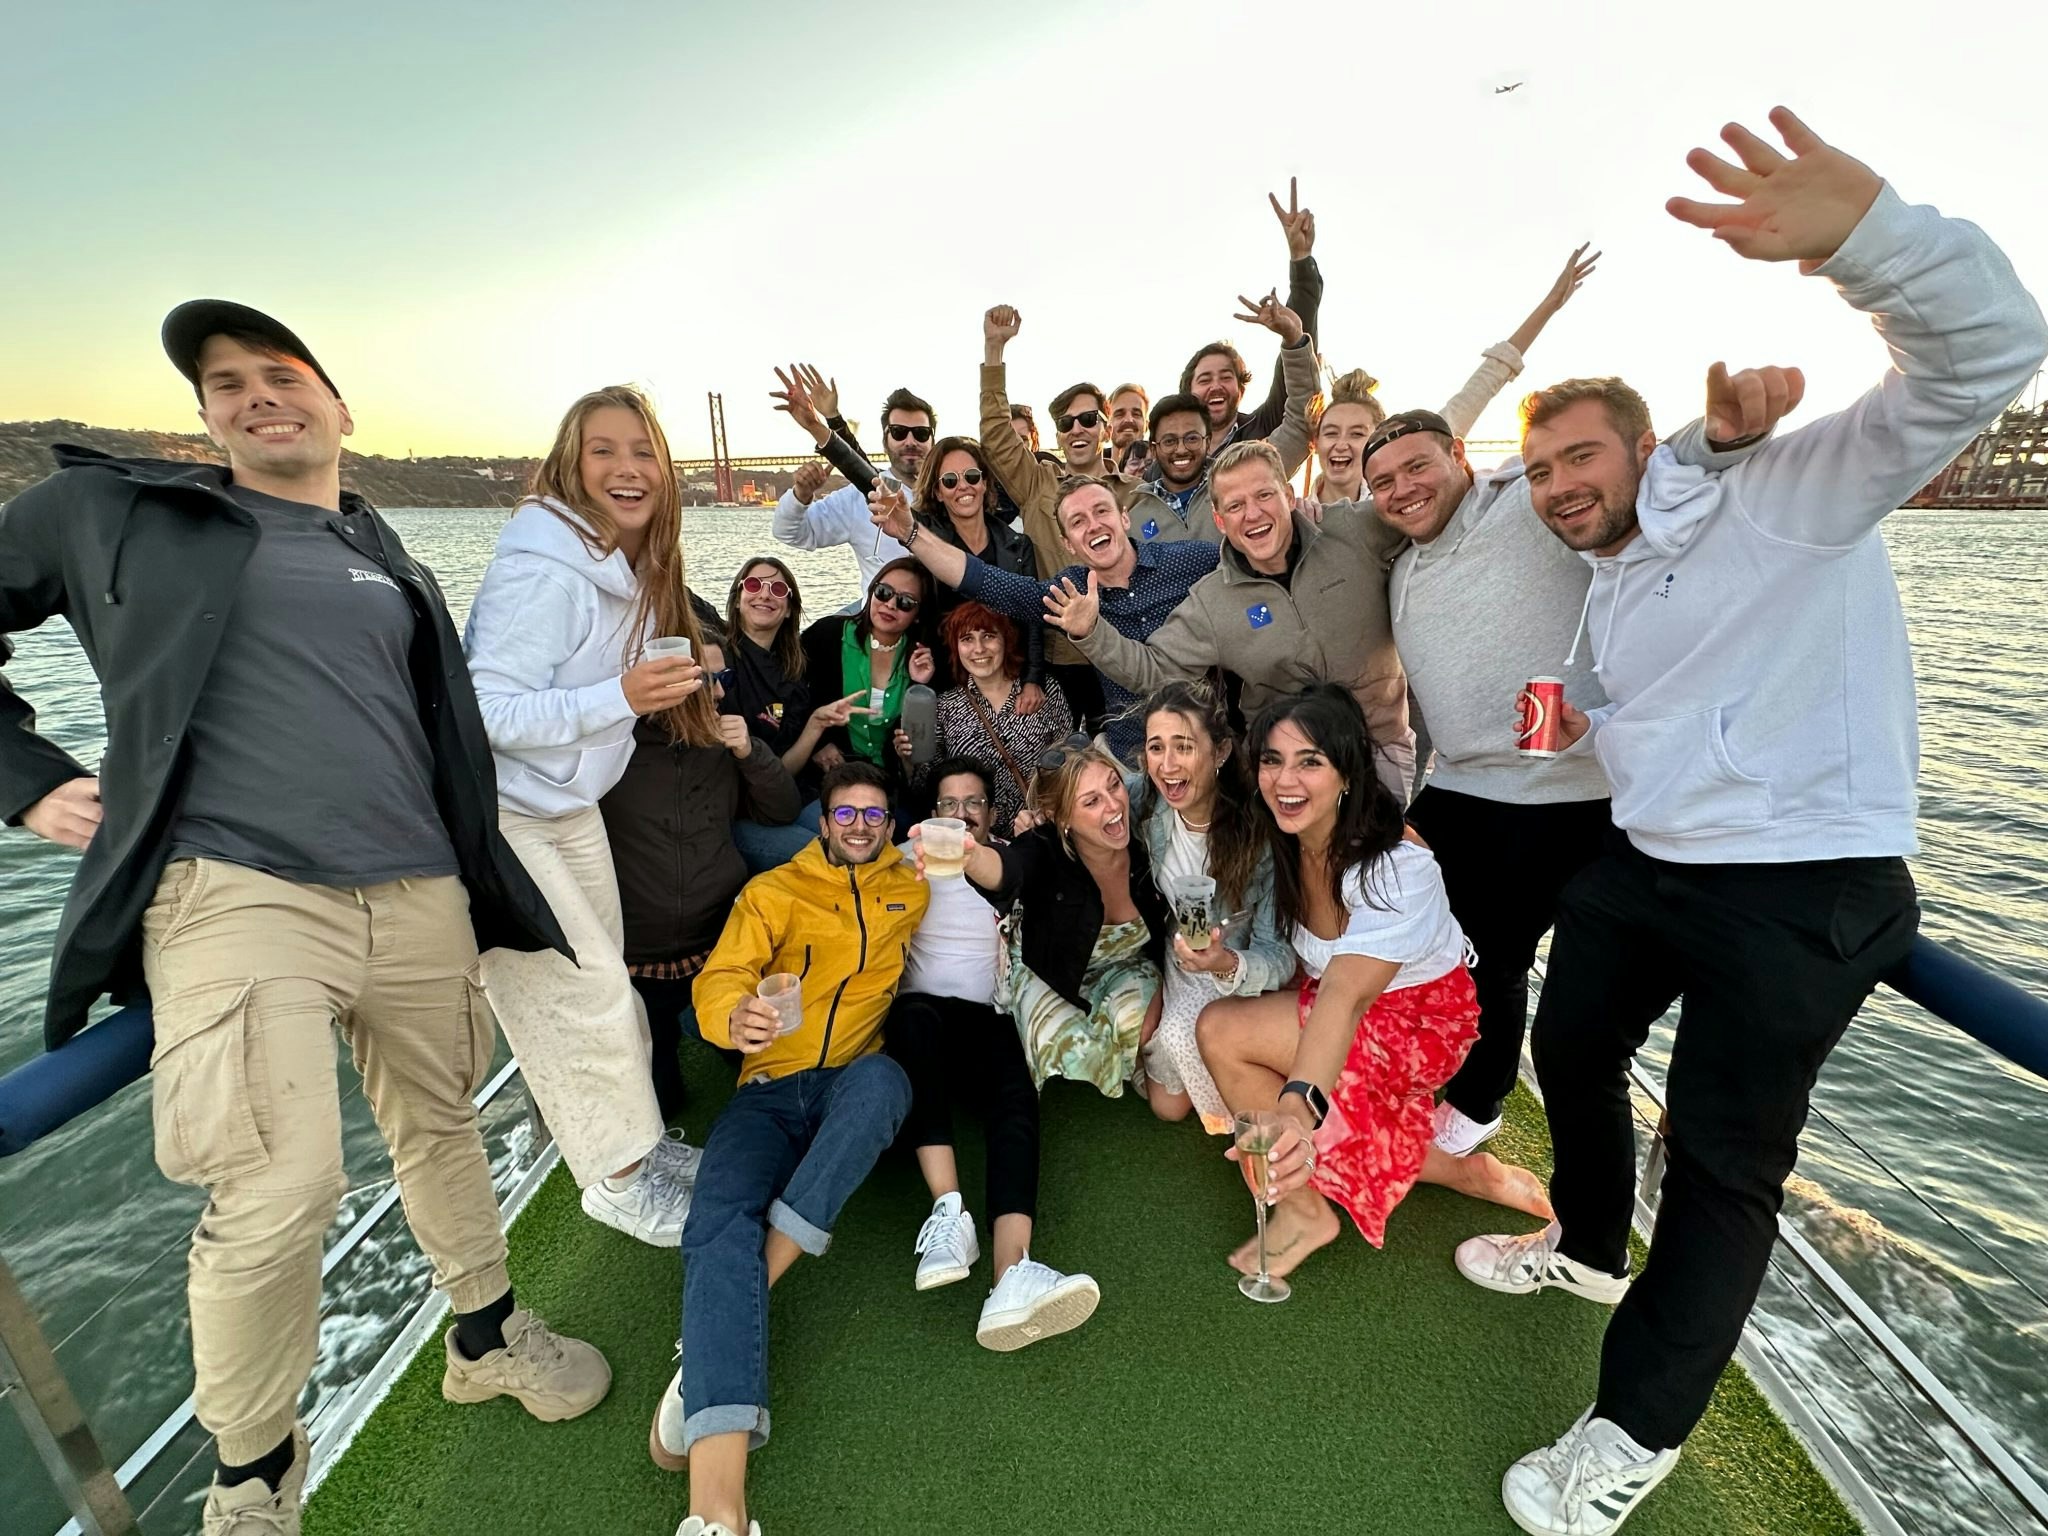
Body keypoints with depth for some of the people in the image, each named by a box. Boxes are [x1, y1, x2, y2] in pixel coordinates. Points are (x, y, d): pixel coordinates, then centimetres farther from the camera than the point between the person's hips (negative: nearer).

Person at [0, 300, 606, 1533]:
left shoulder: (392, 561, 18)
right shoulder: (115, 510, 9)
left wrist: (480, 884, 20)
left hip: (418, 896, 4)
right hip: (237, 894, -3)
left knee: (442, 1124, 16)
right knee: (279, 1193, -11)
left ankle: (487, 1338, 39)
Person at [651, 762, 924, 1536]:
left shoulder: (912, 888, 14)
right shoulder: (774, 890, 11)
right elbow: (720, 977, -3)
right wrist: (734, 1017, -26)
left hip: (855, 1078, 0)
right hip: (772, 1083, 0)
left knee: (880, 1079, -37)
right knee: (721, 1219, -27)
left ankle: (721, 1332, -29)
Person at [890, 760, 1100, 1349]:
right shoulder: (910, 859, 17)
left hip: (988, 1020, 1)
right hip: (922, 1014, 0)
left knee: (1017, 1098, -31)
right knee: (916, 1014, -38)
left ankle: (1012, 1275, -53)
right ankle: (949, 1210, -44)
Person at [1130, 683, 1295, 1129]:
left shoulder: (1260, 828, -28)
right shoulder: (1147, 807, -17)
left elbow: (1281, 955, -24)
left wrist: (1228, 964, -45)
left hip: (1243, 966, -3)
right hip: (1181, 959, 4)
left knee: (1180, 1033, -30)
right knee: (1168, 1105, -2)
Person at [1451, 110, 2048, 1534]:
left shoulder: (1787, 496, -8)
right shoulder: (1611, 588, 15)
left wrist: (1867, 232, -39)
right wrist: (1585, 730, 7)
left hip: (1802, 896, -8)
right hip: (1645, 869, 9)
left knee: (1727, 1165, 3)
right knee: (1570, 1052, 21)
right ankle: (1590, 1245, 48)